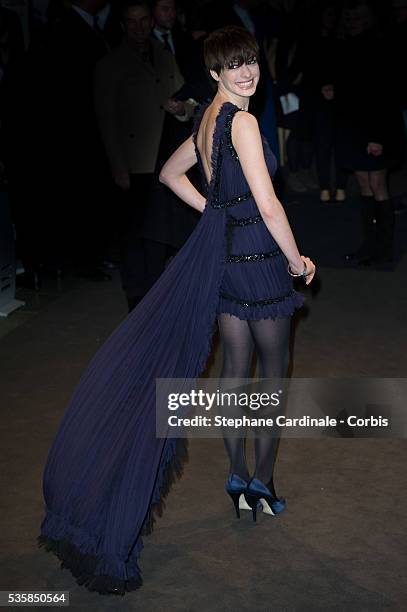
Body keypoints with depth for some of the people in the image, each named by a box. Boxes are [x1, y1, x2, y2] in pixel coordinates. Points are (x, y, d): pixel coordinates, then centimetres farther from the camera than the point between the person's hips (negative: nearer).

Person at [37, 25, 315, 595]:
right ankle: (262, 481, 17)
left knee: (236, 366, 15)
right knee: (274, 368, 8)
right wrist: (297, 259, -11)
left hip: (221, 249, 8)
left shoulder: (207, 120, 9)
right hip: (258, 254, -8)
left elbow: (169, 172, 24)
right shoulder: (242, 121, -20)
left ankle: (237, 477, 23)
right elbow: (268, 205, -24)